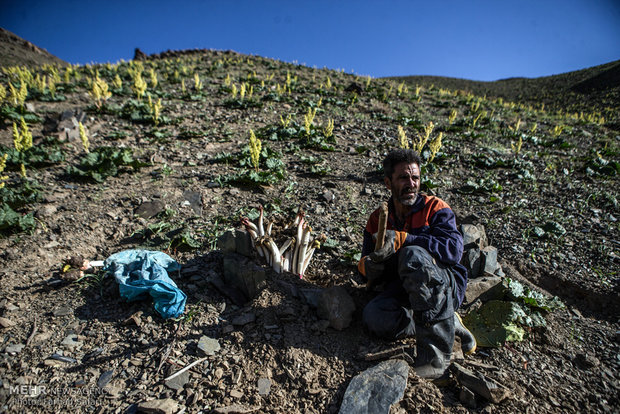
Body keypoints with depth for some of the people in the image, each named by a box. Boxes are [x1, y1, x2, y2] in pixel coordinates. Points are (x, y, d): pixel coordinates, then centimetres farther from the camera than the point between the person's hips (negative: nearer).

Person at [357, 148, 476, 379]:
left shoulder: (435, 209, -1)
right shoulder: (377, 220, 8)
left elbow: (454, 250, -21)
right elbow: (373, 277, 6)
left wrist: (402, 239, -29)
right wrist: (369, 265, -20)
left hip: (445, 288, -3)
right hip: (403, 291, 4)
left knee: (413, 254, -34)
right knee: (373, 317, -28)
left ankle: (436, 350, -26)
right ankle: (450, 324, -8)